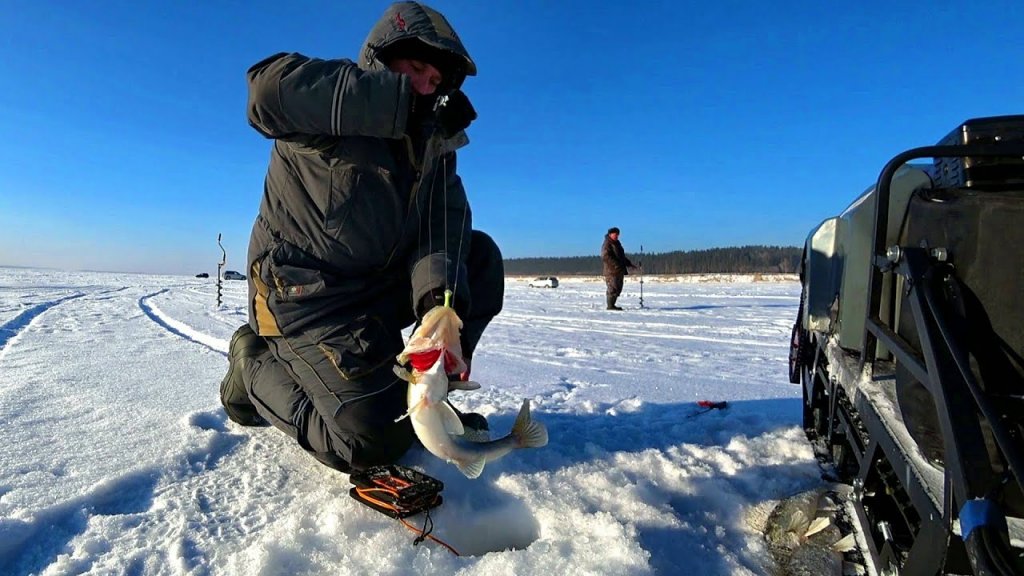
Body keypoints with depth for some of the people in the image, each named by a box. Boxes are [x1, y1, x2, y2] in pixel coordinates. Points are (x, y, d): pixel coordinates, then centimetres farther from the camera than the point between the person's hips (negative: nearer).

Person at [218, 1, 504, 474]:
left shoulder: (433, 141, 6)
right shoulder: (328, 115, -12)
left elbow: (443, 221, -9)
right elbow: (269, 87, -35)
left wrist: (440, 294, -28)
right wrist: (406, 104, -36)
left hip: (384, 286, 7)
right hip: (307, 295, -7)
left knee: (479, 258, -3)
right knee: (378, 439, -15)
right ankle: (256, 364, 10)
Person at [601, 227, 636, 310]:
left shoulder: (617, 243, 21)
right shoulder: (607, 244, -8)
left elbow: (622, 256, 29)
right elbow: (605, 257, -19)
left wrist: (629, 264, 21)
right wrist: (616, 264, -24)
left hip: (619, 271, 10)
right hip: (611, 270, -10)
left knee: (618, 289, 10)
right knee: (613, 288, -10)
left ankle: (612, 305, 16)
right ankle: (610, 306, -5)